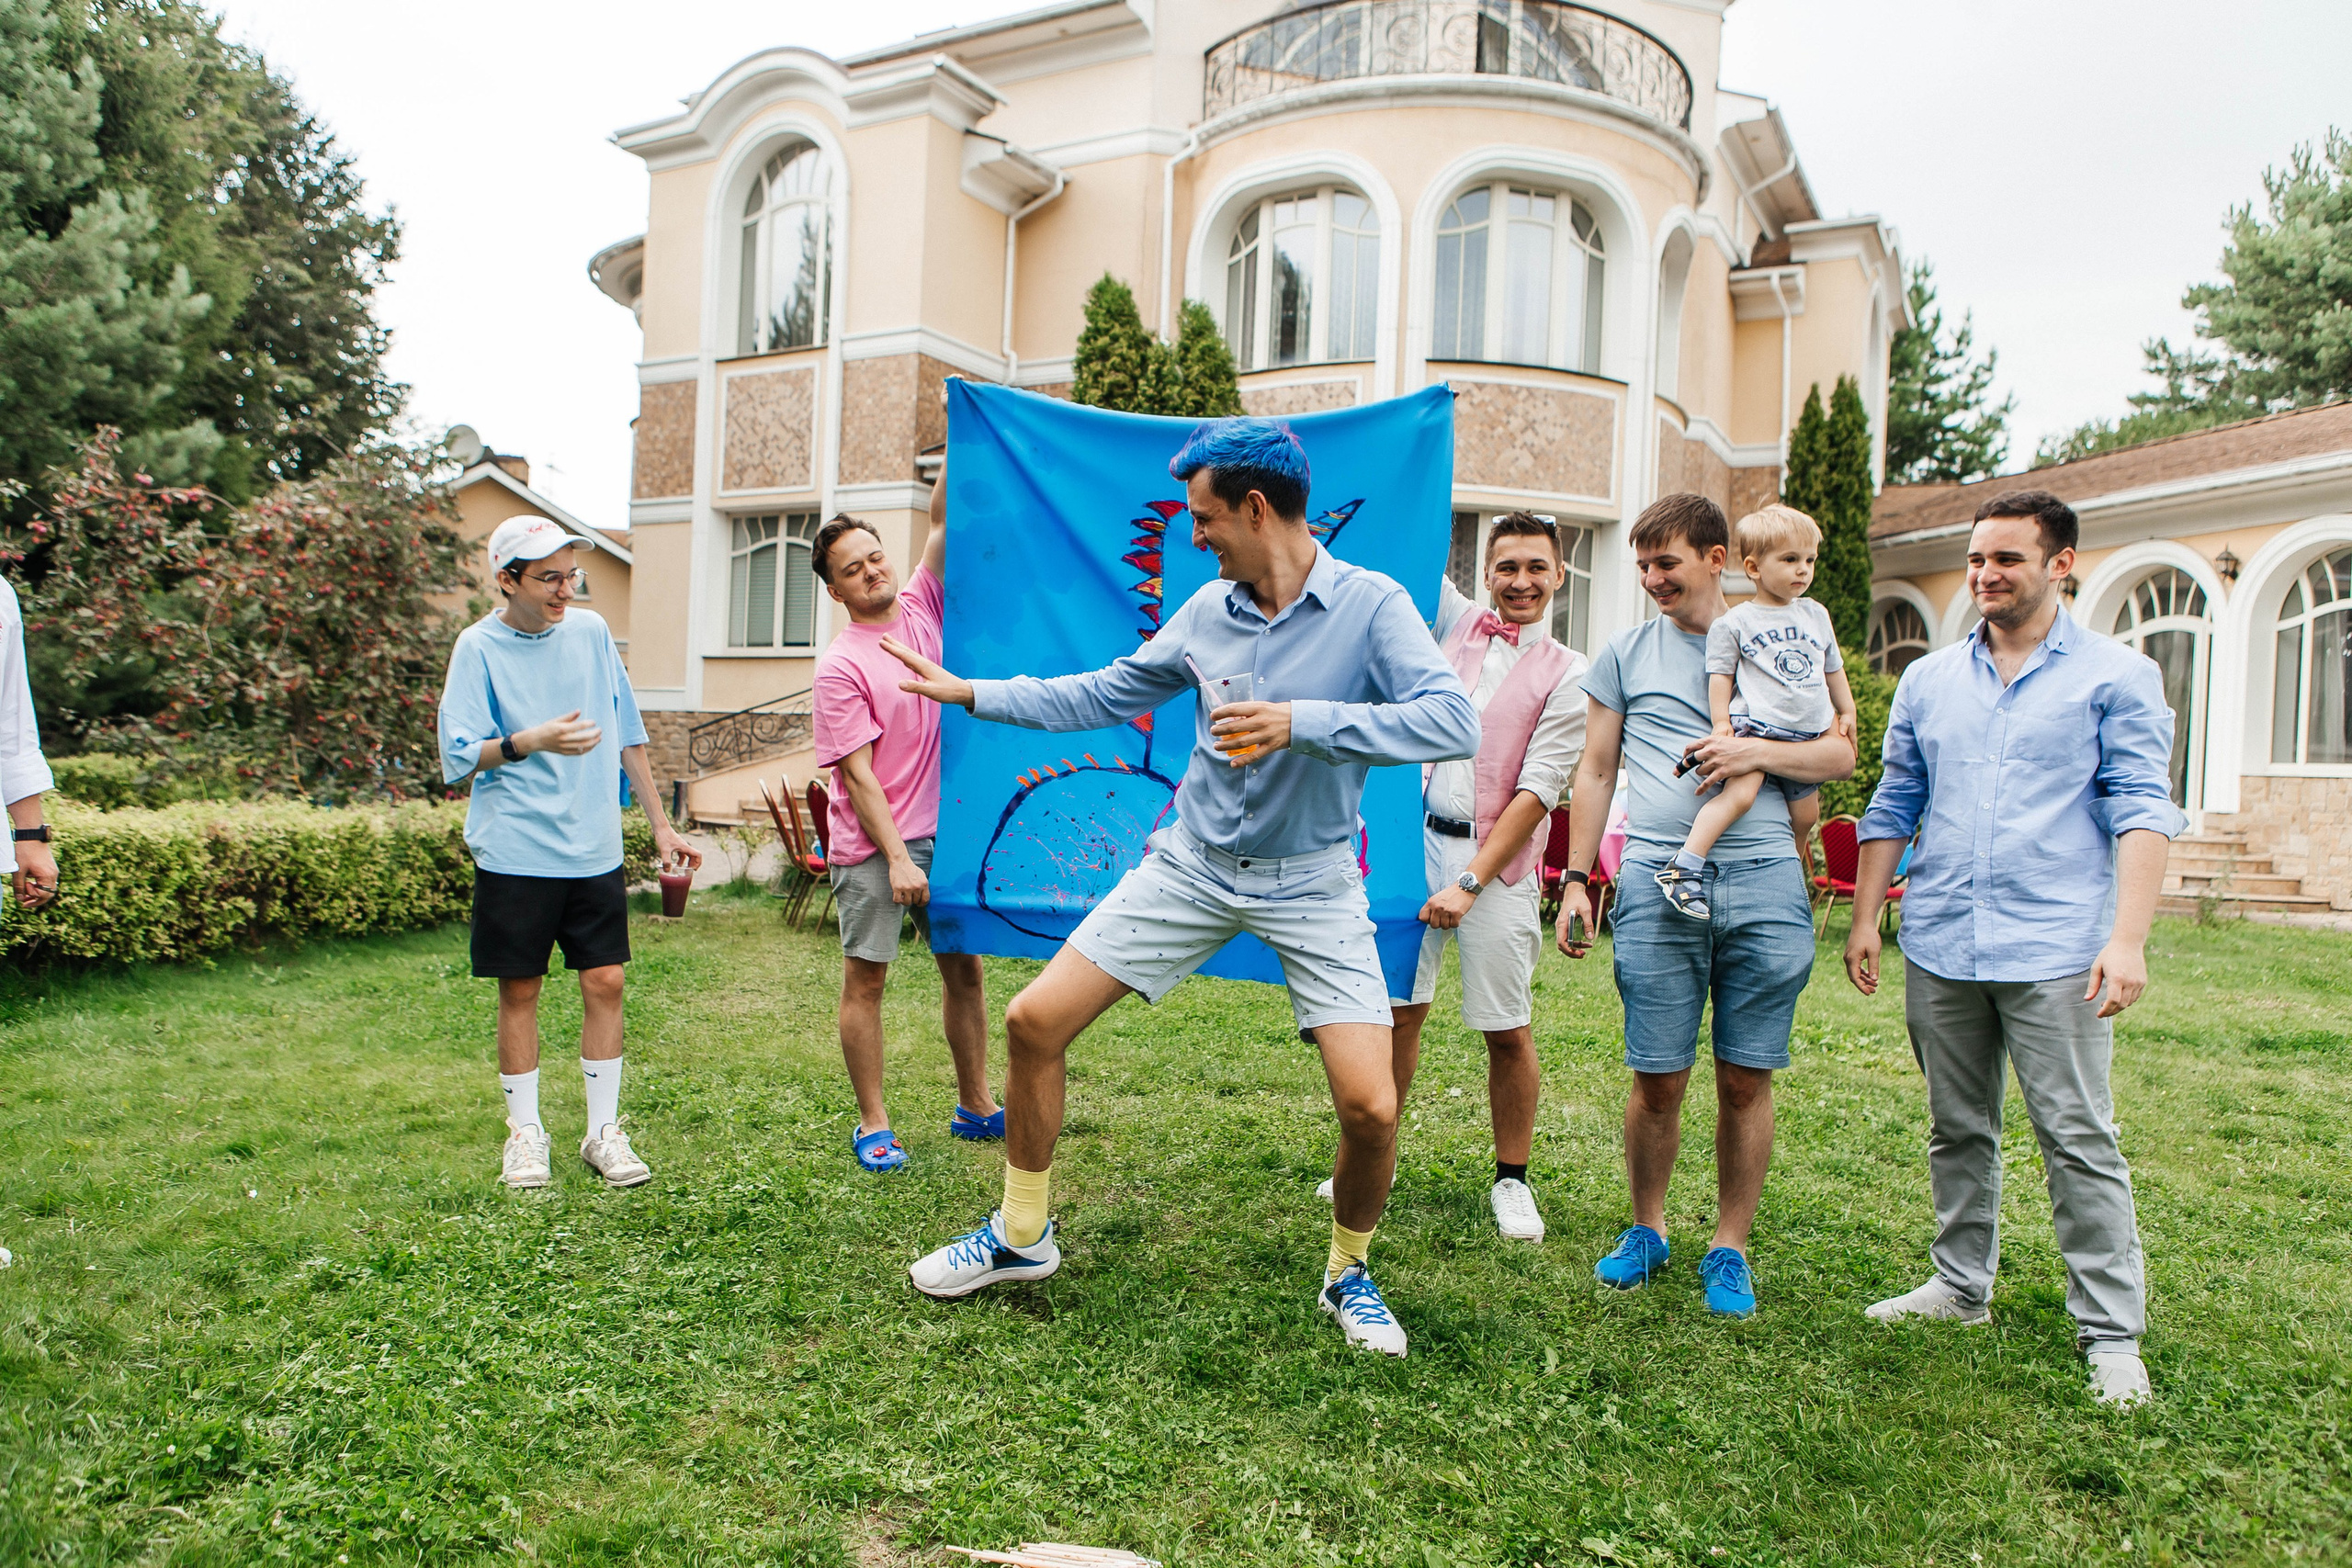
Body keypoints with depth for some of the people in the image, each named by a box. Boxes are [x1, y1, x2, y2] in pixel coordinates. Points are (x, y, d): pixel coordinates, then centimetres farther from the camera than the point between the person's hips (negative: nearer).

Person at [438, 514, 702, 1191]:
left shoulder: (591, 631, 7)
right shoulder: (479, 647, -4)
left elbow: (628, 734, 13)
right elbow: (458, 756, -9)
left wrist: (661, 826, 14)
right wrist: (529, 742, -28)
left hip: (595, 849, 3)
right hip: (514, 852, -3)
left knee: (605, 982, 2)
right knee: (520, 991, 5)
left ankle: (604, 1130, 14)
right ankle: (525, 1133, 19)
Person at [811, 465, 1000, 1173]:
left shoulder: (922, 608, 6)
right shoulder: (841, 665, -10)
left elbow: (943, 519, 1)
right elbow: (857, 773, -13)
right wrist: (897, 857, -18)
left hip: (944, 830, 6)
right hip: (872, 846, -5)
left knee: (964, 968, 11)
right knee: (865, 979, 3)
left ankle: (976, 1106, 24)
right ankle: (872, 1124, 14)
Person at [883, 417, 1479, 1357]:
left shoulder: (1371, 606, -13)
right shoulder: (1207, 609, 3)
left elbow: (1453, 722, -25)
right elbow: (1104, 696, 14)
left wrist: (1301, 722, -31)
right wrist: (971, 693, 14)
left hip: (1310, 883, -4)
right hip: (1192, 863, 5)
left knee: (1370, 1107, -14)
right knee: (1034, 1022, -1)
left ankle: (1349, 1274, 19)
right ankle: (1020, 1235, 21)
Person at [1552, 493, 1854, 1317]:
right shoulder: (1627, 652, 13)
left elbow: (1841, 755, 8)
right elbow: (1595, 771, 14)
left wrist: (1758, 751, -11)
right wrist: (1576, 880, 7)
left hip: (1764, 881, 0)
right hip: (1657, 878, 0)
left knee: (1745, 1079, 4)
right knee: (1658, 1079, 2)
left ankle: (1730, 1247, 20)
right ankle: (1647, 1228, 23)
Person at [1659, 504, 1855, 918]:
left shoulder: (1816, 615, 16)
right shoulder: (1733, 622, 0)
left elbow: (1833, 669, 25)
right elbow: (1720, 674, -1)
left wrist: (1846, 713, 25)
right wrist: (1721, 721, -9)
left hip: (1807, 738, 6)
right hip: (1756, 728, -6)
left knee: (1806, 815, 8)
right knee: (1739, 794, -25)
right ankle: (1683, 868, -25)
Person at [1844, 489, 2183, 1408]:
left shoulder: (2116, 676, 0)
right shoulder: (1927, 680, 12)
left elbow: (2141, 811, -6)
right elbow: (1893, 808, 15)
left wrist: (2128, 938, -15)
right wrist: (1865, 917, 10)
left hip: (2055, 952, -4)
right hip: (1939, 950, 4)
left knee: (2079, 1140, -2)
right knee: (1957, 1130, 14)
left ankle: (2112, 1331, 10)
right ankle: (1961, 1287, 28)